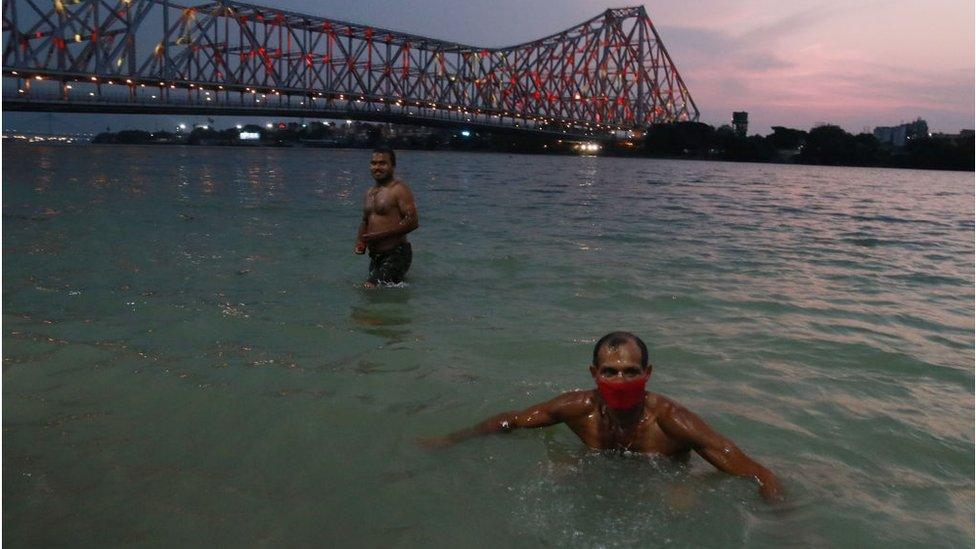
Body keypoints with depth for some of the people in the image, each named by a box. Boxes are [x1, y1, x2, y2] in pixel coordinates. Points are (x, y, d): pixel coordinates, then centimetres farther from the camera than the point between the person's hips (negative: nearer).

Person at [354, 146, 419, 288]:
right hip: (375, 255, 9)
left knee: (369, 288, -21)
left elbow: (413, 221, -18)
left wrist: (381, 235, -21)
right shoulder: (370, 192, 15)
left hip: (396, 254, -9)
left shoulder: (399, 190, -10)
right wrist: (360, 242, 5)